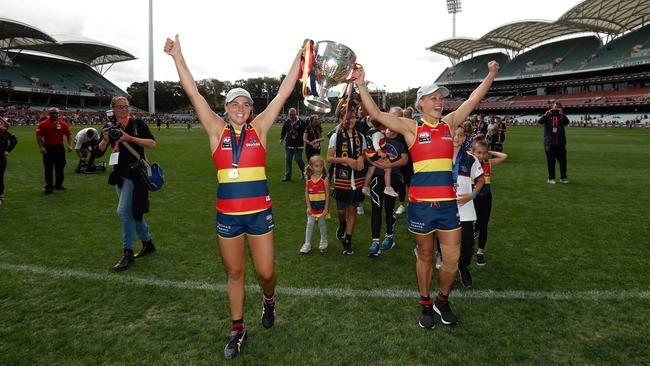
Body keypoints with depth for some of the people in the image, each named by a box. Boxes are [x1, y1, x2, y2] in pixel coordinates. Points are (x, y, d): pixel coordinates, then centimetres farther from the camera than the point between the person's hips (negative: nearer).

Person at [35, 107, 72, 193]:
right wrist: (41, 147, -13)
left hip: (60, 148, 4)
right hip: (48, 148, -4)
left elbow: (69, 134, 8)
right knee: (48, 168, -1)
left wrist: (70, 145, -2)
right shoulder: (43, 124, -6)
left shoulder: (63, 123, 4)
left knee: (60, 167, 12)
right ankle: (49, 186, 4)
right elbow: (38, 136, -7)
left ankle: (58, 184, 26)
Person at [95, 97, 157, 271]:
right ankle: (148, 243, 30)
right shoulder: (111, 127, 10)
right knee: (133, 212, 14)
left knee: (124, 211, -14)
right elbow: (98, 153, 6)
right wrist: (105, 140, -12)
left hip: (135, 173, -6)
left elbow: (152, 144, -14)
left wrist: (130, 138, -21)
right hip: (119, 174, 7)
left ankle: (128, 253, -5)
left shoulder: (137, 123, -4)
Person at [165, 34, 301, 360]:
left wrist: (300, 57, -2)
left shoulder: (259, 128, 0)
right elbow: (193, 93, -2)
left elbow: (282, 94, -2)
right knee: (234, 273, 13)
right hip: (227, 214, 1)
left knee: (266, 272, 5)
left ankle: (268, 301, 41)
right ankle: (238, 330, 31)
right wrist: (177, 56, -4)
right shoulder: (217, 130, 1)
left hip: (259, 212, -1)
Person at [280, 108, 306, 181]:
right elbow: (283, 131, 17)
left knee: (298, 159, -5)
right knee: (287, 160, 6)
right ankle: (287, 176, 14)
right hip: (288, 145, 4)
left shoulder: (301, 122, -6)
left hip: (298, 145, -4)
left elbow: (305, 132, 0)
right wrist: (282, 138, 3)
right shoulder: (287, 122, 6)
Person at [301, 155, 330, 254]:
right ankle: (307, 244, 12)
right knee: (309, 224, 4)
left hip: (322, 207, -2)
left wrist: (326, 208, -12)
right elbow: (306, 194, 0)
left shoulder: (325, 180, -12)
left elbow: (327, 195, -10)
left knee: (322, 224, 12)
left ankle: (323, 242, 32)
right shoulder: (308, 180, -4)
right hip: (312, 207, 2)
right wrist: (308, 207, -6)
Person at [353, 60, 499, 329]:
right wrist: (361, 85, -14)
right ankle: (426, 305, 32)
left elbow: (473, 100, 13)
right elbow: (376, 114, -9)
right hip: (420, 203, -3)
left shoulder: (449, 123, 9)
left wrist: (491, 75, 8)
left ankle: (443, 301, 33)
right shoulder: (412, 128, -2)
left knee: (452, 260, 6)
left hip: (447, 203, 3)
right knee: (425, 256, 13)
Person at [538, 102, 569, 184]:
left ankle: (563, 177, 21)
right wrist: (545, 114, -27)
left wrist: (562, 114, -28)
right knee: (551, 161, 3)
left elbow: (567, 122, -13)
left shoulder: (562, 117, 5)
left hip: (561, 143, 2)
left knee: (563, 161, 8)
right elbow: (539, 122, -12)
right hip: (549, 143, -2)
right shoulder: (548, 116, 3)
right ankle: (551, 178, 14)